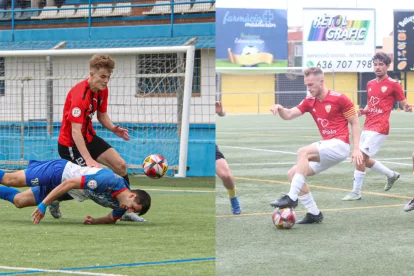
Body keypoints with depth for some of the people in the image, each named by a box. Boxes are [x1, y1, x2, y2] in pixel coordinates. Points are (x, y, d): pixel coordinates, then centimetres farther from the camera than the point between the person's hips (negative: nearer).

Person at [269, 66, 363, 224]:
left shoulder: (339, 99, -8)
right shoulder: (309, 102, 10)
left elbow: (355, 123, -4)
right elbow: (288, 115, 1)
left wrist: (356, 148, -12)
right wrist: (279, 108, -22)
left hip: (339, 145, -8)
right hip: (327, 146, 8)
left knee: (303, 152, -29)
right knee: (293, 174, 3)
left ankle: (292, 198, -31)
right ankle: (314, 213, 6)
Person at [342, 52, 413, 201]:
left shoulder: (393, 84, -7)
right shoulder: (370, 84, 12)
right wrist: (362, 111, 4)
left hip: (379, 128, -8)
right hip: (367, 127, 8)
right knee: (365, 160, 15)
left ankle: (356, 192, -3)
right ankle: (391, 175, 37)